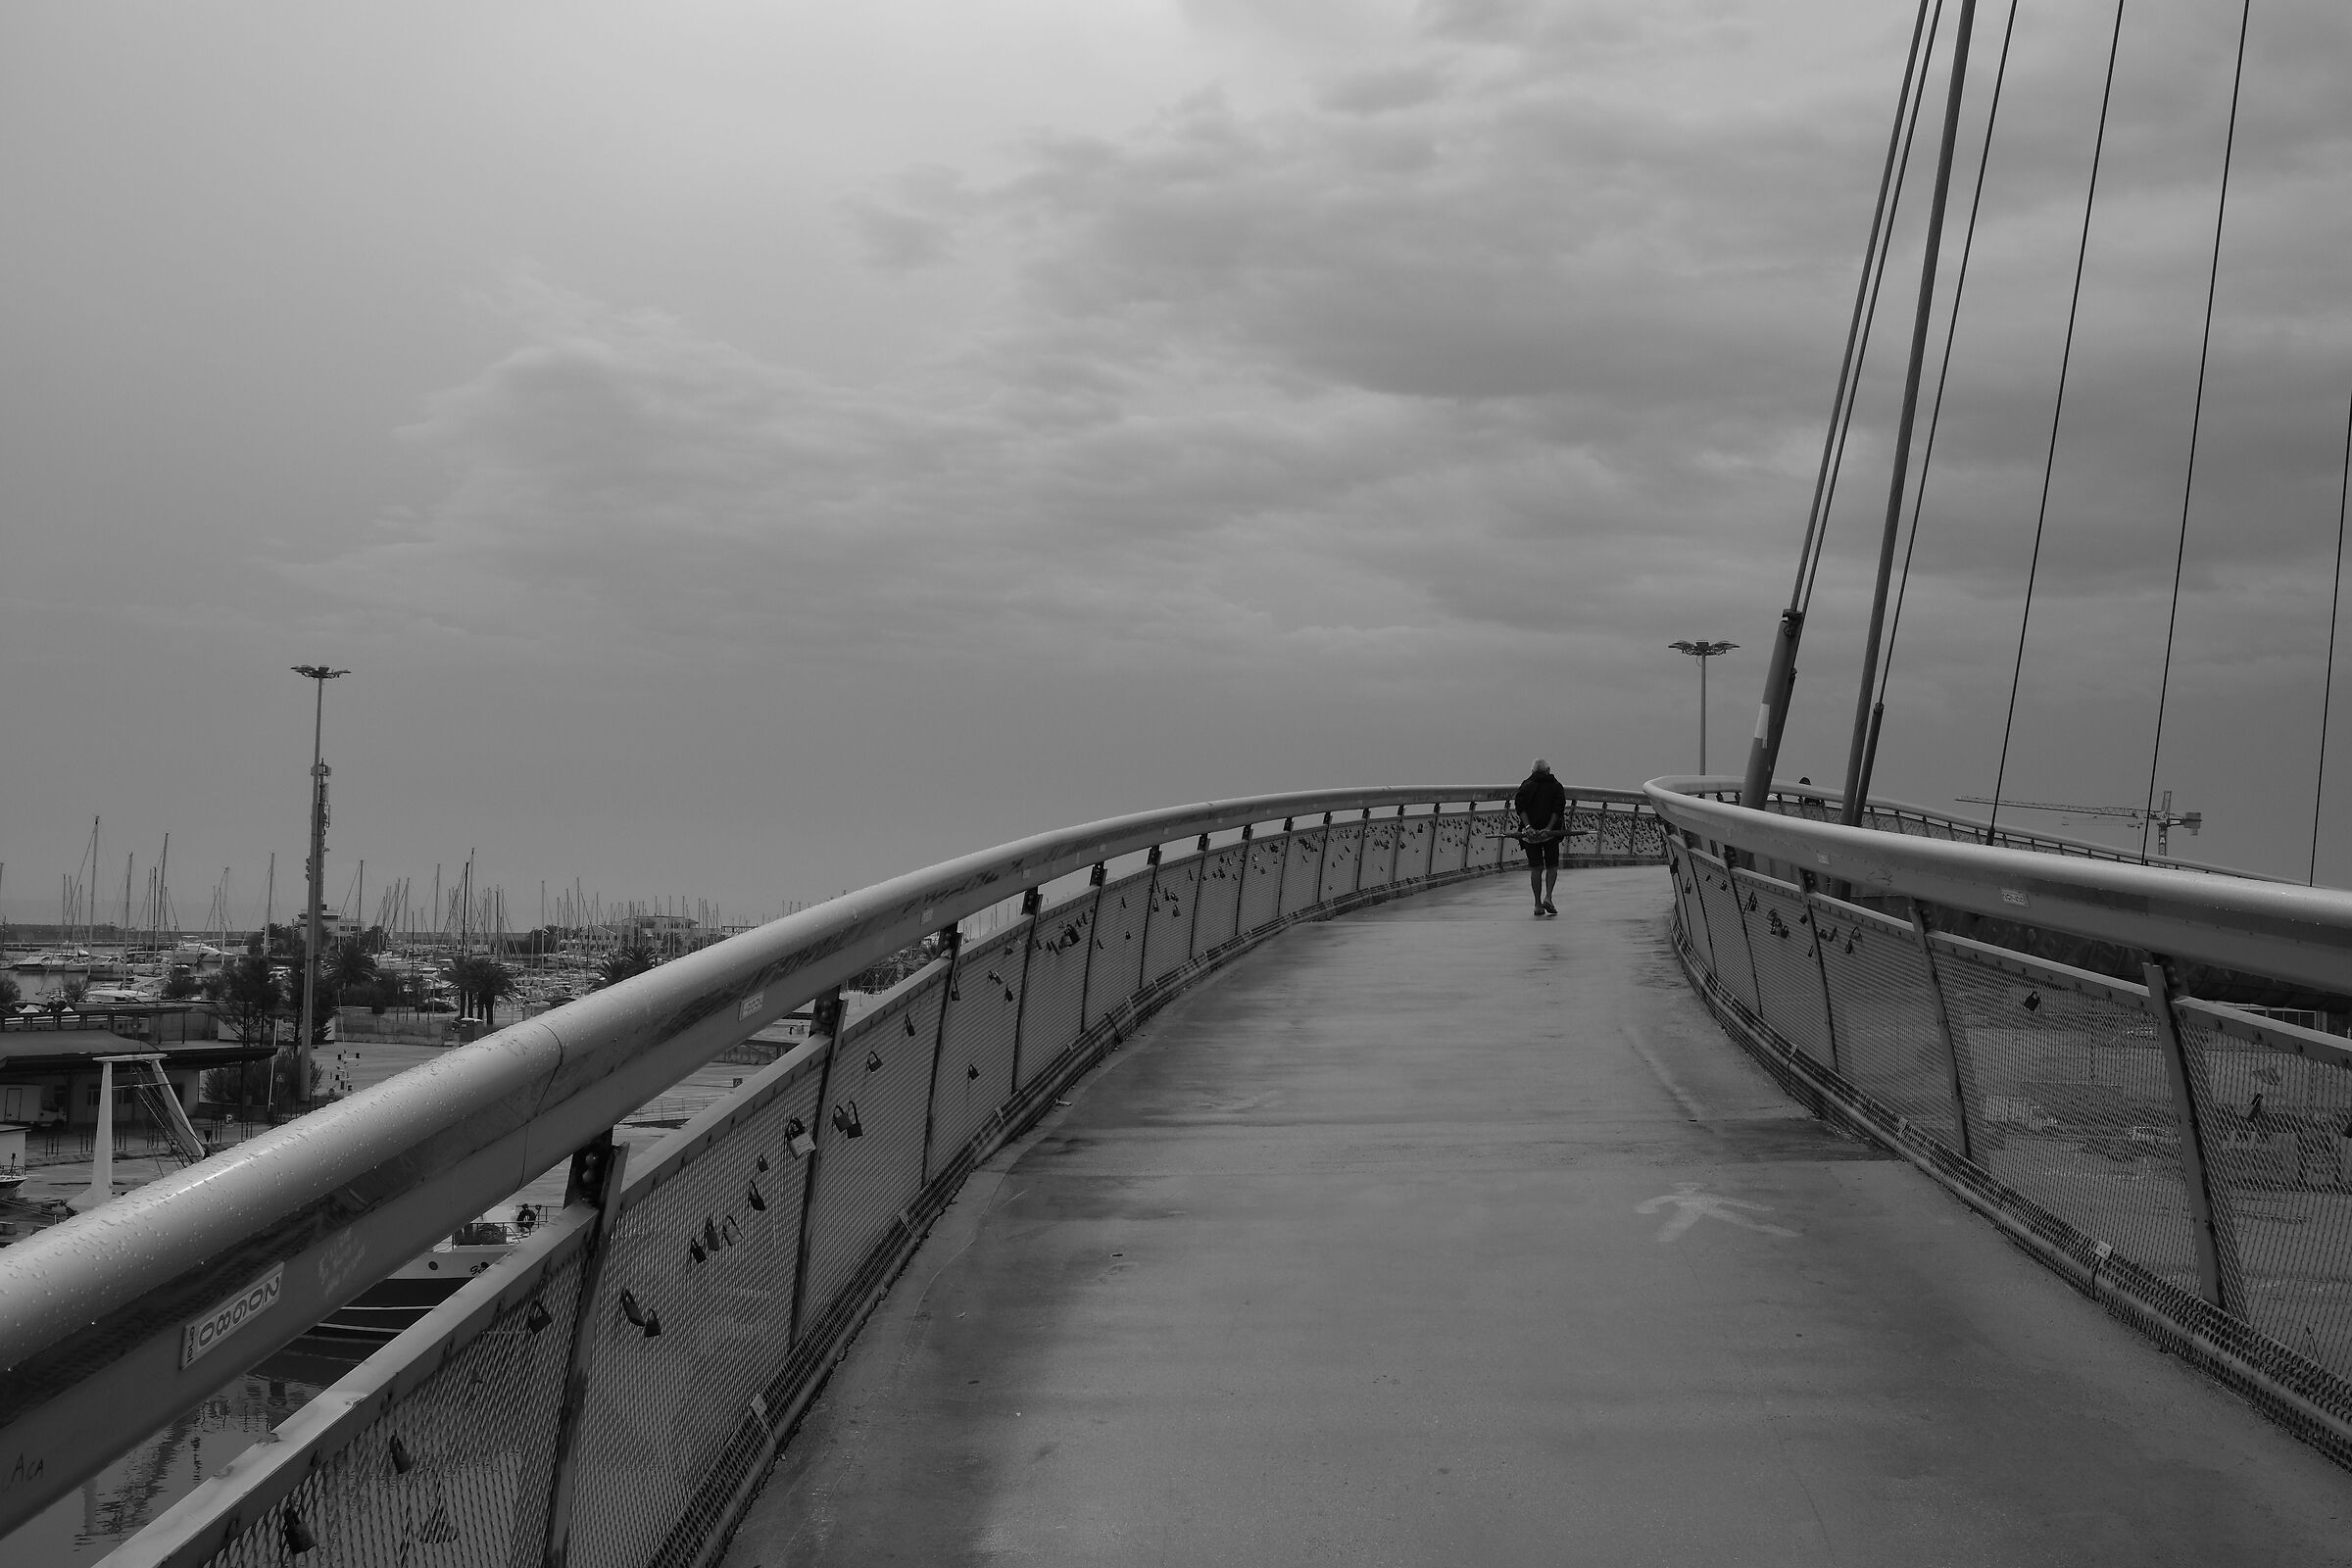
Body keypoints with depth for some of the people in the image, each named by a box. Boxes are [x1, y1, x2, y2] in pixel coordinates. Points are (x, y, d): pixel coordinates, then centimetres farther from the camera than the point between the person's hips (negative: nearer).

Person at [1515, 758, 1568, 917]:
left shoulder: (1526, 786, 8)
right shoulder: (1556, 786, 5)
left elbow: (1520, 807, -6)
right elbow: (1558, 808, -9)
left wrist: (1528, 826, -14)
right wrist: (1549, 827, -15)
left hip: (1530, 831, 1)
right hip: (1551, 831, -1)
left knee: (1536, 868, 5)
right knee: (1552, 866, 11)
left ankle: (1538, 904, 2)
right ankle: (1548, 897, -8)